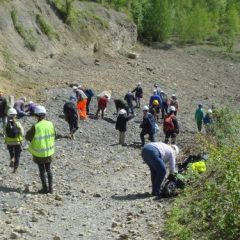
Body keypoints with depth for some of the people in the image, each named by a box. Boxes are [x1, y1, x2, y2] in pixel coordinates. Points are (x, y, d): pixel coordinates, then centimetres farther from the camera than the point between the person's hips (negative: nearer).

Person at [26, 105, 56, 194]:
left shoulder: (35, 126, -21)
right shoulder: (50, 124, -7)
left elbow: (28, 137, -11)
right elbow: (54, 136, 5)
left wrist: (29, 131, 6)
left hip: (39, 152, -4)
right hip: (49, 151, 4)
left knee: (42, 170, 8)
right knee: (48, 169, 16)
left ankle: (45, 188, 12)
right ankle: (50, 188, 18)